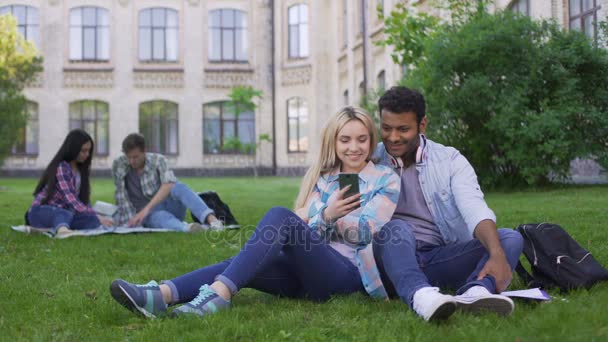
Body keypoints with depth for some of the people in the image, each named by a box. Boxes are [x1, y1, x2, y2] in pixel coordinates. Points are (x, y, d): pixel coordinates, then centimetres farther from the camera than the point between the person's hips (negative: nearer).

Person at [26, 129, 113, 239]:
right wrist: (97, 217, -35)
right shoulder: (61, 168, -17)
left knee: (93, 221, -24)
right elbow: (71, 200, -29)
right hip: (41, 213, -7)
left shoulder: (81, 169, 8)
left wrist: (96, 218, -11)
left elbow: (84, 198, 6)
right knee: (66, 215, -41)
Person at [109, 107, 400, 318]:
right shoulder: (322, 178, 20)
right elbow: (303, 225, 6)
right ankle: (162, 295, -45)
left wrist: (328, 218, -18)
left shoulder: (386, 180, 9)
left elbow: (367, 232, -3)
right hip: (310, 269, 5)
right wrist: (326, 214, -16)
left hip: (347, 271, -5)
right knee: (242, 266, -24)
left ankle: (219, 293, -45)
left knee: (279, 215, -30)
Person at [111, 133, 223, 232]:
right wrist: (132, 221, -13)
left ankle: (212, 219, -54)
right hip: (150, 216, 0)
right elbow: (121, 196, -3)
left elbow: (169, 184, -25)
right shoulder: (118, 165, -3)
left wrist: (147, 208, -35)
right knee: (159, 216, -38)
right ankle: (186, 228, -71)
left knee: (178, 187, -33)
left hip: (170, 207, 1)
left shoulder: (158, 160, -7)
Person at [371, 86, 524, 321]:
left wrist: (497, 255, -27)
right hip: (393, 261, -2)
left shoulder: (450, 160, 6)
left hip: (442, 259, 2)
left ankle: (475, 293, -47)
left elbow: (475, 211, -10)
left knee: (510, 238, -16)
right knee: (396, 228, -31)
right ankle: (421, 296, -59)